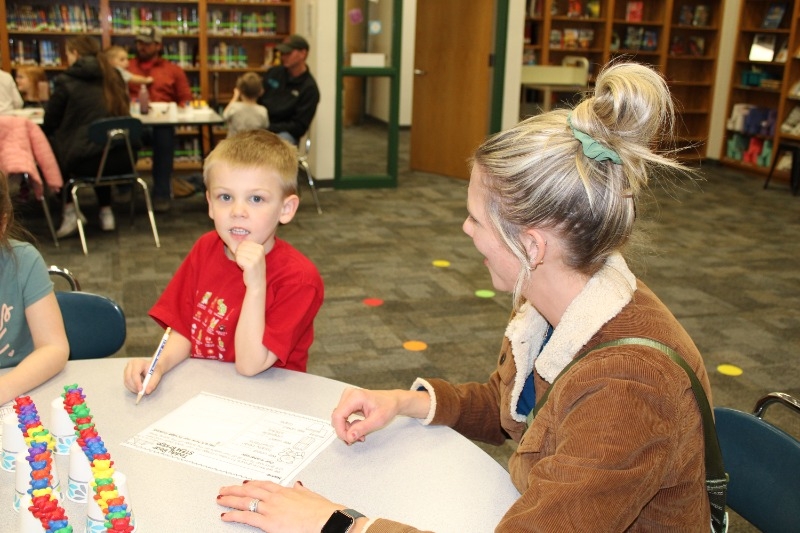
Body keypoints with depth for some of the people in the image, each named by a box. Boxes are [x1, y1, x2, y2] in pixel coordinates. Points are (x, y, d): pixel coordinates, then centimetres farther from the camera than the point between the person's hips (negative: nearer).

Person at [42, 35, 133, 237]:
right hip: (122, 160, 5)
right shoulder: (113, 78, 11)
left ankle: (70, 212, 18)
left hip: (85, 161, -5)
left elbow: (49, 123, 6)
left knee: (49, 146, 21)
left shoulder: (66, 82, -2)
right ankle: (106, 212, 31)